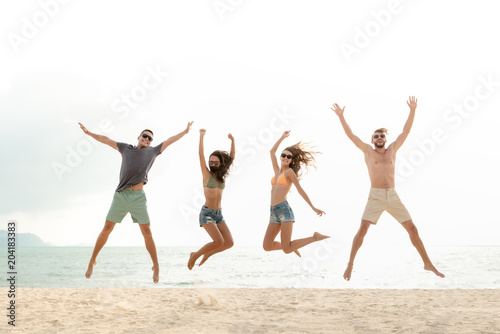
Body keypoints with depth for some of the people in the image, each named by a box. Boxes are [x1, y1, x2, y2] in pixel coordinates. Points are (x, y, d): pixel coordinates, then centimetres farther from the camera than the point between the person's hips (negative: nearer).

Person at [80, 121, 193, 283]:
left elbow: (169, 141, 20)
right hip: (120, 195, 1)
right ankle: (92, 261, 16)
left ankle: (156, 266, 6)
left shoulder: (152, 151, 14)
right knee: (107, 228, 2)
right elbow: (106, 140, 21)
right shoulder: (126, 148, 16)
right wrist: (89, 133, 20)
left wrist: (185, 131, 23)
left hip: (138, 197, -1)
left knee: (146, 231, -5)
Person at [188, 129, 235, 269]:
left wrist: (232, 141, 8)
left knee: (229, 243, -3)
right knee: (219, 242, -19)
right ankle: (195, 255, 3)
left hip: (218, 214, 6)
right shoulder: (207, 174, -1)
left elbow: (231, 158, 14)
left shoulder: (221, 175, 12)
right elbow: (201, 155, -10)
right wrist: (201, 136, -15)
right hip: (207, 212, -6)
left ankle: (207, 254, 20)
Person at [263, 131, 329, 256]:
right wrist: (282, 137, 32)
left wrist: (313, 208, 1)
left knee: (286, 250, -14)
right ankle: (291, 246, 24)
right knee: (267, 246, 1)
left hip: (284, 209, -7)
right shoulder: (277, 171, 20)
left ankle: (315, 237, 3)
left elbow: (300, 190, 2)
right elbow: (272, 151, 28)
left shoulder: (289, 172, 2)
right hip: (274, 212, 7)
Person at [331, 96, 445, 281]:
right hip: (375, 197, -3)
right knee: (362, 229, -16)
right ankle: (350, 264, -5)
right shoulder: (368, 151, 6)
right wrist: (341, 116, -6)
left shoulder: (392, 149, 12)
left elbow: (406, 131, 11)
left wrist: (412, 110, 5)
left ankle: (427, 263, 11)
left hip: (393, 197, 3)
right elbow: (351, 135, 0)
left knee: (412, 228, 0)